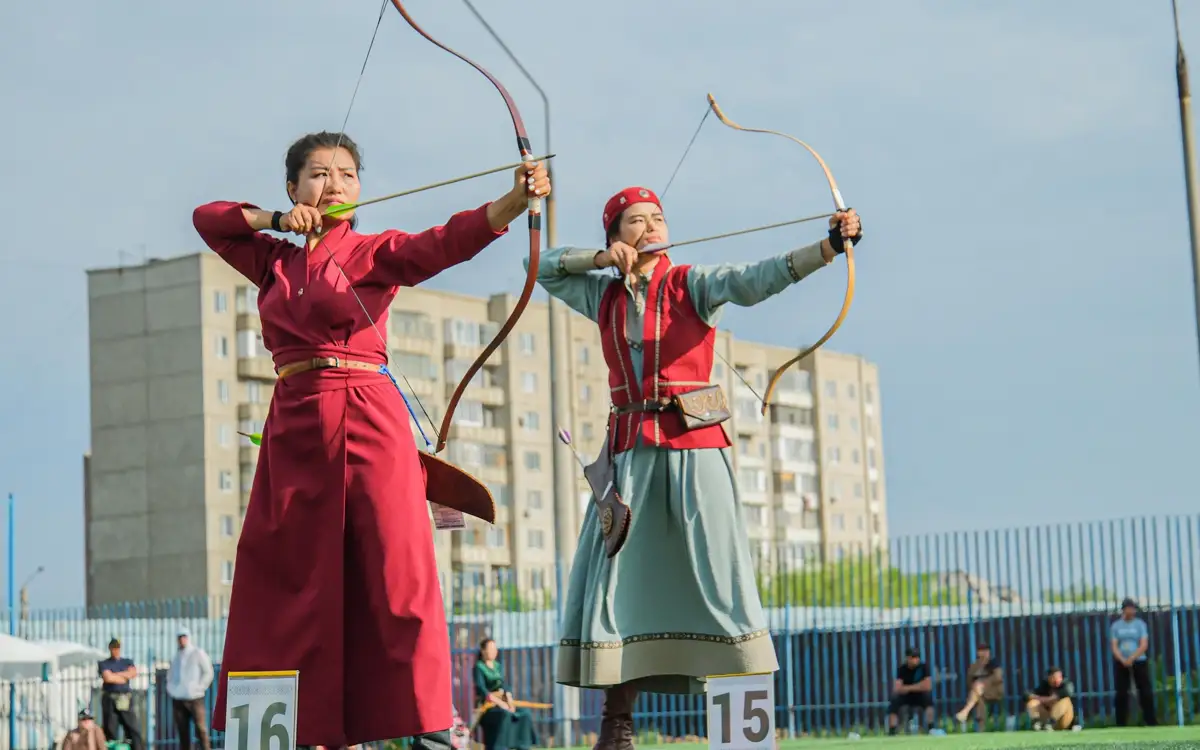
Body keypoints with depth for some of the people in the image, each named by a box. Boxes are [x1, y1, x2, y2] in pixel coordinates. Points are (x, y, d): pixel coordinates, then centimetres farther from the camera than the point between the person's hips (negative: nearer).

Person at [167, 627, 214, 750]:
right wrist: (170, 688, 11)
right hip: (177, 699, 5)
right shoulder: (175, 656, 17)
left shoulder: (198, 653, 1)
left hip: (194, 698, -5)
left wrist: (200, 687, -9)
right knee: (182, 731, 4)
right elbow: (170, 674, 28)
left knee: (201, 729, -8)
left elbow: (208, 672, -1)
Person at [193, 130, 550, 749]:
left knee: (396, 565, -11)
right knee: (288, 576, 3)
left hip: (366, 419, -5)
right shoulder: (275, 261, 17)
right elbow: (207, 217, 24)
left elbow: (445, 242, -13)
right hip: (293, 425, 5)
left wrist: (514, 200, -31)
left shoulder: (374, 253, 4)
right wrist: (276, 220, 7)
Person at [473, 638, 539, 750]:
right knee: (505, 715, -37)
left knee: (525, 714, -17)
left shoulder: (498, 666, 17)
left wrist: (509, 701, -8)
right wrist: (500, 703, -22)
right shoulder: (479, 667, -4)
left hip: (501, 702, 7)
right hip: (486, 705, -7)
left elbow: (505, 685, 12)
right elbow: (482, 690, -15)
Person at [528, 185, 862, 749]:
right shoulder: (603, 296, 13)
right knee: (616, 575, -1)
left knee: (716, 570, -8)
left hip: (694, 447, -3)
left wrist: (827, 247, -30)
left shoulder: (692, 284, 2)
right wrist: (600, 258, 2)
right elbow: (541, 266, 18)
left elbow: (755, 279, -14)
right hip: (630, 449, 3)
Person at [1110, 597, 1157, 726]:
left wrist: (1131, 659, -19)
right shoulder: (1115, 626, 5)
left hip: (1139, 662, -1)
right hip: (1120, 664, 1)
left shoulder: (1140, 624, 1)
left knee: (1146, 692, -3)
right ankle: (1121, 724, 5)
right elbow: (1114, 647, 0)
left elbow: (1144, 645, -7)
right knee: (1121, 694, 1)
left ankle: (1151, 722, 1)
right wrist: (1123, 660, -17)